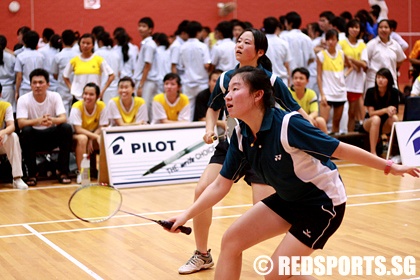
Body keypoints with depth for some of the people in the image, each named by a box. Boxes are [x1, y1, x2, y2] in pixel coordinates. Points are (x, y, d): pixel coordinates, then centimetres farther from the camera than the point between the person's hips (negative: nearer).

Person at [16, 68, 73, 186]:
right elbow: (21, 123, -25)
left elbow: (63, 118, -19)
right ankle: (31, 174, -21)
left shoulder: (55, 97, -7)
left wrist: (52, 120, -43)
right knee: (26, 131, -34)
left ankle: (62, 172, -17)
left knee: (67, 128, -26)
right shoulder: (23, 100, -12)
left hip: (51, 136, 2)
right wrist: (38, 121, -45)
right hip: (34, 136, -1)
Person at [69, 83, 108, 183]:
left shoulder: (101, 106, -11)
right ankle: (80, 172, -30)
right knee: (82, 138, -37)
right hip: (76, 135, -3)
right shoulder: (77, 107, -20)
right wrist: (96, 136, -34)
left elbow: (102, 128, -9)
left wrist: (91, 140, -25)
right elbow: (78, 129, -24)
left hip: (94, 135, 3)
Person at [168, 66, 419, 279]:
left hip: (324, 202, -7)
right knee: (231, 240, -2)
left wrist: (390, 167, -17)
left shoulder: (288, 125, -30)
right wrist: (186, 216, -8)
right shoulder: (241, 135, -8)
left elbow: (342, 150, -22)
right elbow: (220, 186, 0)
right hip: (289, 199, 7)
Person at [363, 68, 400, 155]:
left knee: (394, 118, -31)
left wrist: (391, 111, -33)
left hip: (386, 125, 2)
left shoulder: (394, 92, -9)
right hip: (370, 123, -1)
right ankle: (373, 152, -37)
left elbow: (395, 112, -8)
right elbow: (371, 113, -16)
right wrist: (386, 110, -33)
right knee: (376, 119, -36)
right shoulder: (370, 92, -14)